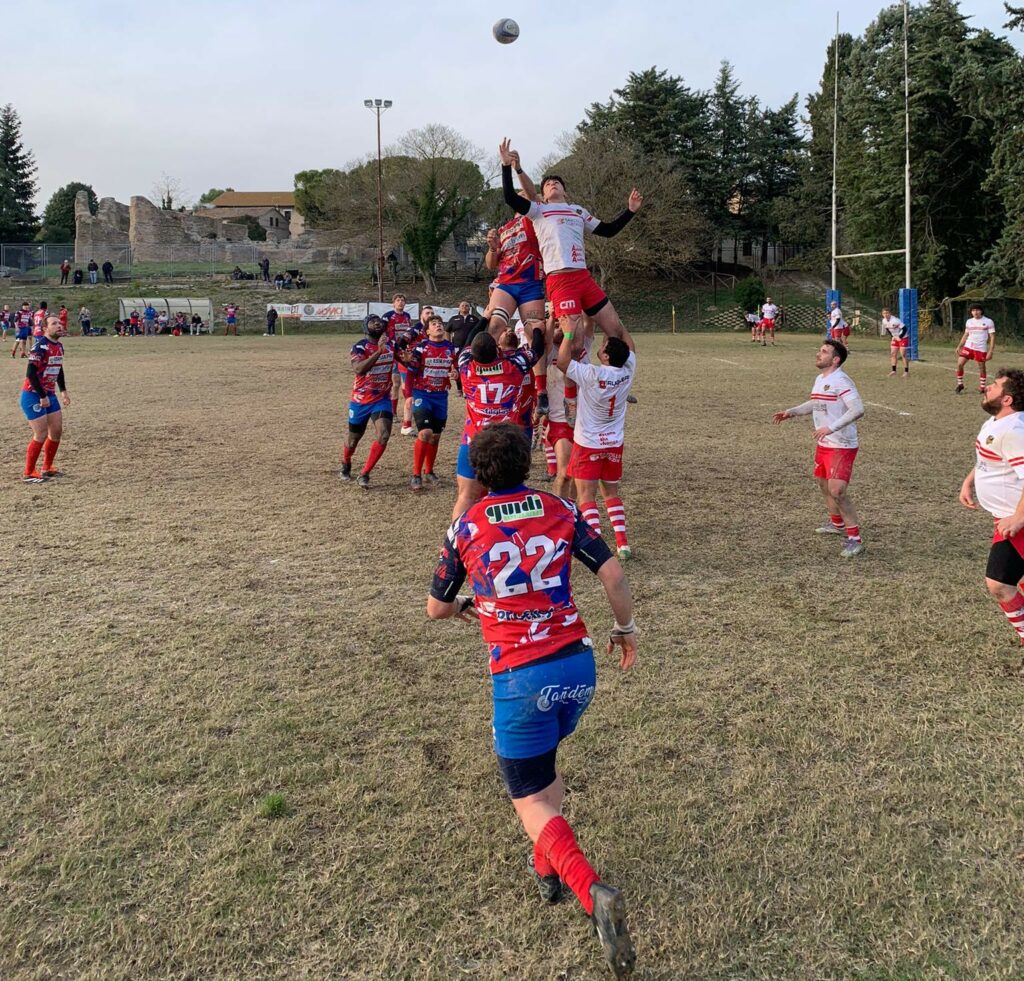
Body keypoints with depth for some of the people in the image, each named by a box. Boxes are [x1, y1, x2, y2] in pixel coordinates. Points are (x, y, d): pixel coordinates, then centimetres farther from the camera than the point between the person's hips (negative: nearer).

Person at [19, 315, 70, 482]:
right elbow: (31, 373, -23)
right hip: (33, 395, -8)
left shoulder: (59, 346, 8)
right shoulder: (41, 346, -19)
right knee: (41, 434, -9)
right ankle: (28, 473, 4)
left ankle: (47, 468, 25)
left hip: (49, 394, 8)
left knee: (57, 431, 9)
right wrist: (42, 397, -22)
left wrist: (63, 391, 16)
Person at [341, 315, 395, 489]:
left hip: (382, 399, 3)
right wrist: (379, 351, -41)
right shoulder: (360, 347, -17)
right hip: (361, 400, -3)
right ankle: (345, 465, 46)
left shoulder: (390, 344, -1)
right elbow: (358, 369, -36)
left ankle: (364, 475, -5)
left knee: (383, 436, -19)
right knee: (353, 439, 14)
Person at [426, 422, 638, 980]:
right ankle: (547, 865, 35)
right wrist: (625, 630, 16)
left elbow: (436, 608, 11)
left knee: (530, 798, 7)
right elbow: (613, 576, 0)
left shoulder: (466, 528, 0)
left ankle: (592, 891, -15)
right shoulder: (561, 511, 4)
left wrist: (465, 606, 33)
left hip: (520, 679, -4)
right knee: (544, 759, 32)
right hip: (578, 664, 4)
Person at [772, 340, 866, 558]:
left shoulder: (841, 381, -19)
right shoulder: (819, 380, 10)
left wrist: (831, 427, -34)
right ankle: (837, 523, 44)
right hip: (824, 444, 10)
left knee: (837, 490, -16)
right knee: (823, 483, 21)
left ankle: (854, 539, -7)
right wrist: (791, 412, 17)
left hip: (841, 446, -10)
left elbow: (857, 409, -28)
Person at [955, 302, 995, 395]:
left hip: (981, 349, -3)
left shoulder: (988, 322, -4)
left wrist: (990, 351, -12)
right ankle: (960, 385, 8)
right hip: (968, 347, 3)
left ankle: (982, 388, 16)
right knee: (959, 364, -7)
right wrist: (959, 346, 13)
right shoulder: (969, 322, 9)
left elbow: (992, 337, -5)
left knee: (982, 367, 5)